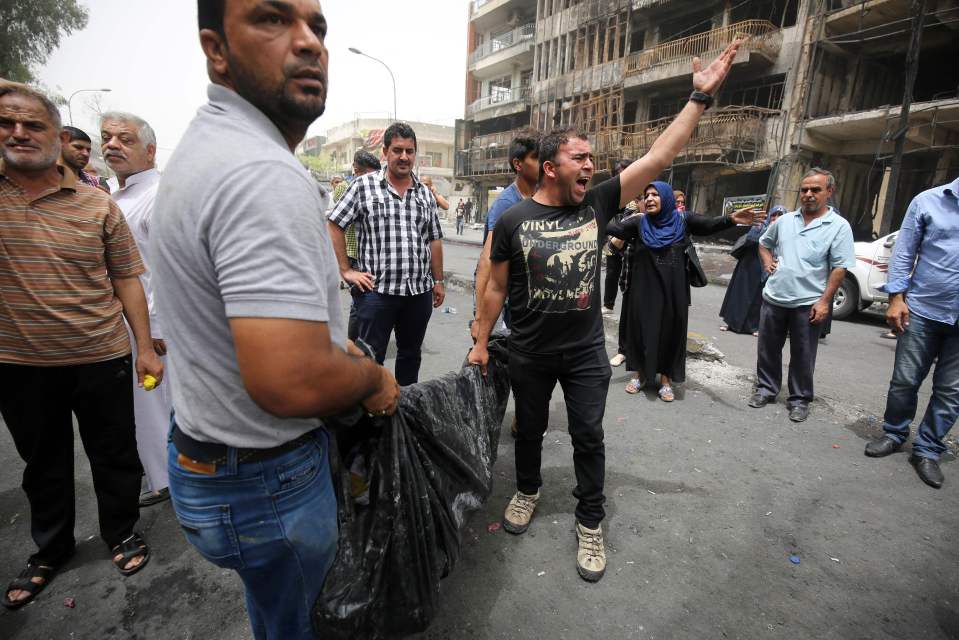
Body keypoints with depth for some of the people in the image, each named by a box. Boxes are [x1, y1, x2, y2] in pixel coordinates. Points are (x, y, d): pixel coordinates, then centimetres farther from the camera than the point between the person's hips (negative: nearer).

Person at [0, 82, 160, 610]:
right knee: (42, 463, 20)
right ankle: (50, 550, 42)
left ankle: (122, 533, 36)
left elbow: (126, 279, -2)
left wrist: (145, 348, -5)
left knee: (114, 455, 13)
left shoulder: (98, 204, -3)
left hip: (101, 359, -2)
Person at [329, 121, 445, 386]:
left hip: (420, 291, 5)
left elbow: (434, 240, 15)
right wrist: (346, 271, -5)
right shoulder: (364, 185, -2)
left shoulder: (425, 193, 11)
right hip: (377, 290, -4)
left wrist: (438, 281, 12)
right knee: (371, 357, 3)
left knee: (411, 354, 17)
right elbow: (333, 225, -1)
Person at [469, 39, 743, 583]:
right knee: (530, 429, 18)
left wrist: (701, 96, -9)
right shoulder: (514, 220, -9)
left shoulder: (598, 204, -3)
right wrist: (482, 342, 0)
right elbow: (497, 288, -3)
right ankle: (528, 490, 45)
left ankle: (591, 521, 29)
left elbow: (659, 157, -6)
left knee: (589, 437, 9)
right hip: (529, 352, -1)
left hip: (587, 351, 1)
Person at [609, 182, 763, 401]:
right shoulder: (639, 223, -1)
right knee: (642, 329, 6)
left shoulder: (682, 221, -2)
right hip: (645, 289, 0)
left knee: (670, 331, 7)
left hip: (673, 289, 0)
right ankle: (640, 374, 24)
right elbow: (614, 228, -12)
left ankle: (666, 378, 21)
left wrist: (731, 219, -34)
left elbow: (710, 224, -15)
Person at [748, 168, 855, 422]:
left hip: (807, 303, -3)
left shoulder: (839, 226, -5)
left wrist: (825, 301, -14)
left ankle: (799, 400, 21)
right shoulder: (785, 220, 7)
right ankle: (766, 388, 28)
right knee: (768, 349, 12)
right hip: (773, 298, 4)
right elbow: (764, 243, 24)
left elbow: (839, 268, -8)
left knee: (802, 356, 7)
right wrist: (767, 261, 5)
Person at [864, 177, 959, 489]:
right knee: (905, 380, 7)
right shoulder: (928, 201, 0)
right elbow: (903, 252, 1)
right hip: (923, 309, -1)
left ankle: (928, 451, 21)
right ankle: (894, 434, 27)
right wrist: (896, 297, -7)